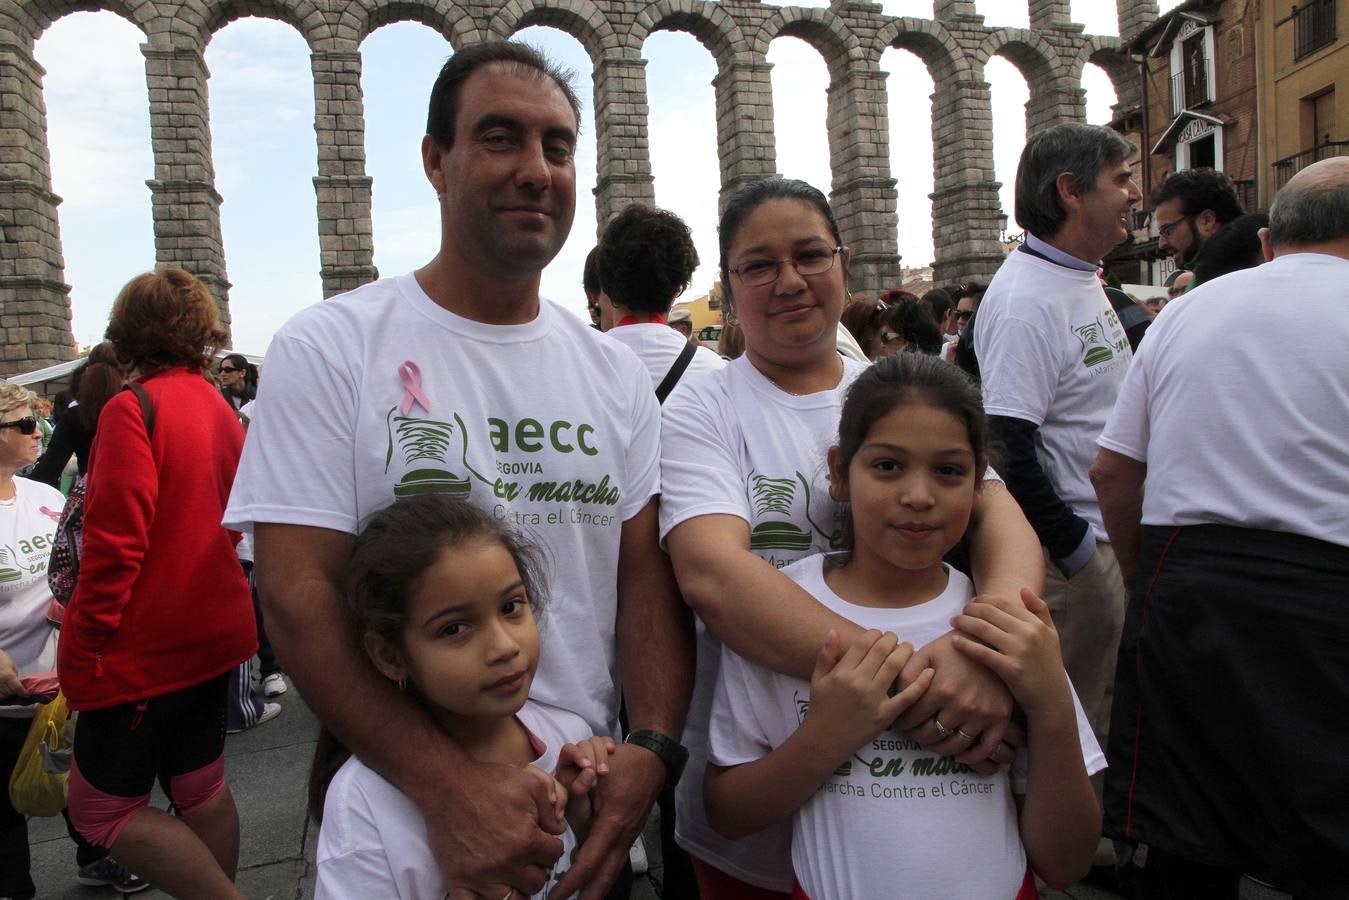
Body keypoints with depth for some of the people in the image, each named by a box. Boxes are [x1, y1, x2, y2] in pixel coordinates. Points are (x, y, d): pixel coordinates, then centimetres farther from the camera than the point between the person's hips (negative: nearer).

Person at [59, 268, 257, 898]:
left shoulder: (132, 409, -17)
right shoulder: (218, 408, 6)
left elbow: (114, 547, -21)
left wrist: (77, 657, -13)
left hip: (147, 650, -7)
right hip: (213, 632, 7)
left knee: (100, 807, 5)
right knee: (200, 787, 17)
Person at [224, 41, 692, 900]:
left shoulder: (617, 371, 2)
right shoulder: (327, 348, -10)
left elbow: (647, 574, -1)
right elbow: (297, 596, -16)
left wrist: (652, 750, -16)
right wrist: (451, 785, -25)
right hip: (404, 807, -3)